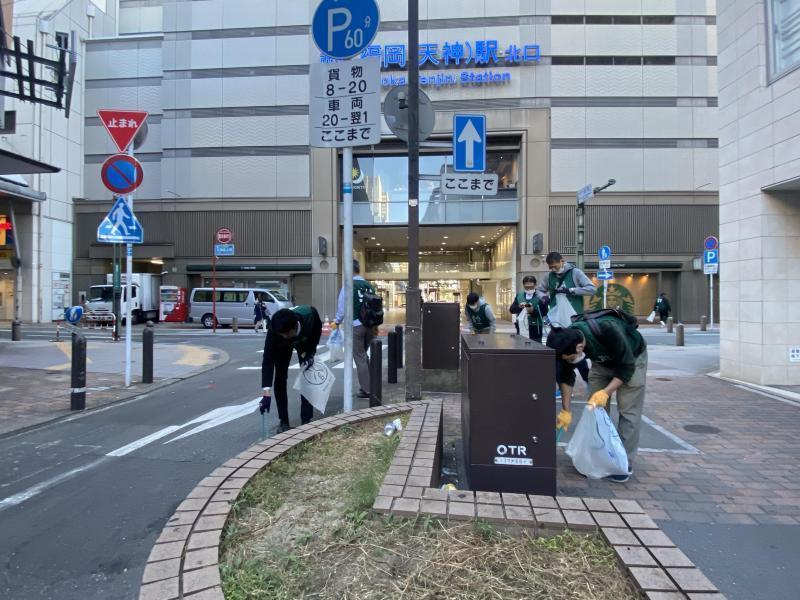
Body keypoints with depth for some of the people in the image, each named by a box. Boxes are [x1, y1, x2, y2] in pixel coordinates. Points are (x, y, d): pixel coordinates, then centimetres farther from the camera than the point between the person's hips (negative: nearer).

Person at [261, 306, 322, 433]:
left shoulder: (310, 314, -42)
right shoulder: (274, 330, -42)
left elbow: (317, 330, -17)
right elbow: (267, 361, -40)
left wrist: (310, 353, -25)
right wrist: (267, 393, -44)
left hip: (305, 341, 1)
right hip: (282, 346, -1)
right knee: (280, 379, -9)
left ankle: (306, 421, 4)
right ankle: (284, 422, 2)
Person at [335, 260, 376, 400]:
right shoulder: (370, 286, 5)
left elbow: (342, 306, -7)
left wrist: (337, 322, 10)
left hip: (355, 325, -5)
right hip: (370, 325, 5)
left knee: (359, 358, 5)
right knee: (364, 355, 22)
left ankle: (366, 389, 7)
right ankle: (369, 384, 25)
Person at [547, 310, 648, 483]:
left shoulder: (608, 330, -43)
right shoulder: (568, 340, -27)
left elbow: (627, 367, -30)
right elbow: (566, 376, -13)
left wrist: (606, 392, -37)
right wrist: (566, 410, -14)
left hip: (631, 359, -4)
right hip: (602, 361, 4)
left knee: (628, 410, -8)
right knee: (594, 407, -1)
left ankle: (625, 463, 2)